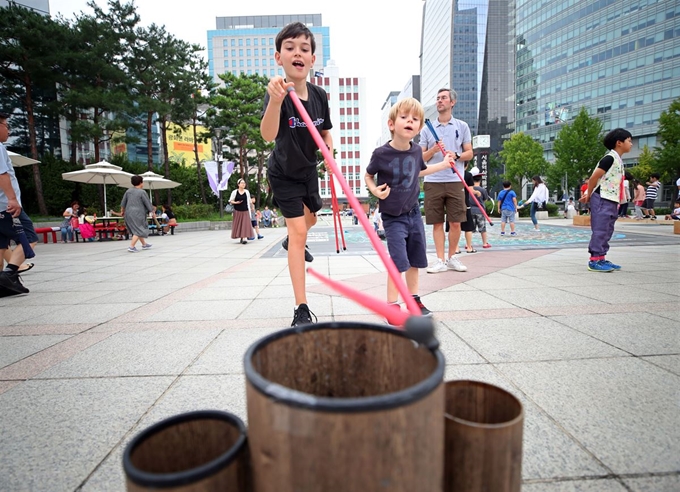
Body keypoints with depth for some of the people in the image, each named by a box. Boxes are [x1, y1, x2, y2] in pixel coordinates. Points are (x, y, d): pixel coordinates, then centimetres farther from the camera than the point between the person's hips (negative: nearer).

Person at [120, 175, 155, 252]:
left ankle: (144, 244, 31)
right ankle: (131, 247, -10)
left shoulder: (128, 190, 8)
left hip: (128, 213, 8)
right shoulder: (142, 192, -11)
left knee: (139, 229, 20)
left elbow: (123, 203, 14)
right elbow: (148, 204, -6)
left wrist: (122, 211, 28)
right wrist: (153, 209, 12)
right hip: (137, 214, -7)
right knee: (138, 231, -1)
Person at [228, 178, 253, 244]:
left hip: (245, 211, 1)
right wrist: (236, 202, -13)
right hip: (237, 211, -1)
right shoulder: (234, 192, 0)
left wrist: (249, 211, 6)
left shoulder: (247, 192, 6)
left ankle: (245, 238, -13)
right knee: (238, 225, 3)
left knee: (245, 224, -9)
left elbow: (248, 202, 9)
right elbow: (230, 201, 5)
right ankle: (240, 238, 15)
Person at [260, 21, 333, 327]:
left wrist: (329, 152, -17)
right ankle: (301, 309, -10)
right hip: (283, 173, -6)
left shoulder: (320, 95, -11)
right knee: (298, 229, -15)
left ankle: (291, 241, 62)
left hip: (308, 169, 6)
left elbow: (326, 133, 5)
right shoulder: (277, 93, -27)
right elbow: (268, 136, -46)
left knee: (310, 218, 24)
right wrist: (275, 100, -64)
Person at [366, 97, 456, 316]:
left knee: (415, 260, 14)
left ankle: (414, 300, 31)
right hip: (393, 217, -6)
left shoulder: (416, 151, -1)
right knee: (399, 262, -10)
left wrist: (443, 164, 22)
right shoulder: (381, 153, -16)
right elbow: (368, 176, -2)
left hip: (414, 212, 6)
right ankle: (392, 306, 5)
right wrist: (375, 190, -20)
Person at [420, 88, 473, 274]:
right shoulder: (427, 128, 10)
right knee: (437, 223, 2)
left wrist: (455, 155, -12)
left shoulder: (462, 126, 9)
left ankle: (452, 257, 18)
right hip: (433, 182, 0)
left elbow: (469, 154, 9)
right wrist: (433, 150, -11)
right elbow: (421, 157, 9)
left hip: (455, 181, 0)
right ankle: (440, 260, 9)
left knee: (455, 223, 2)